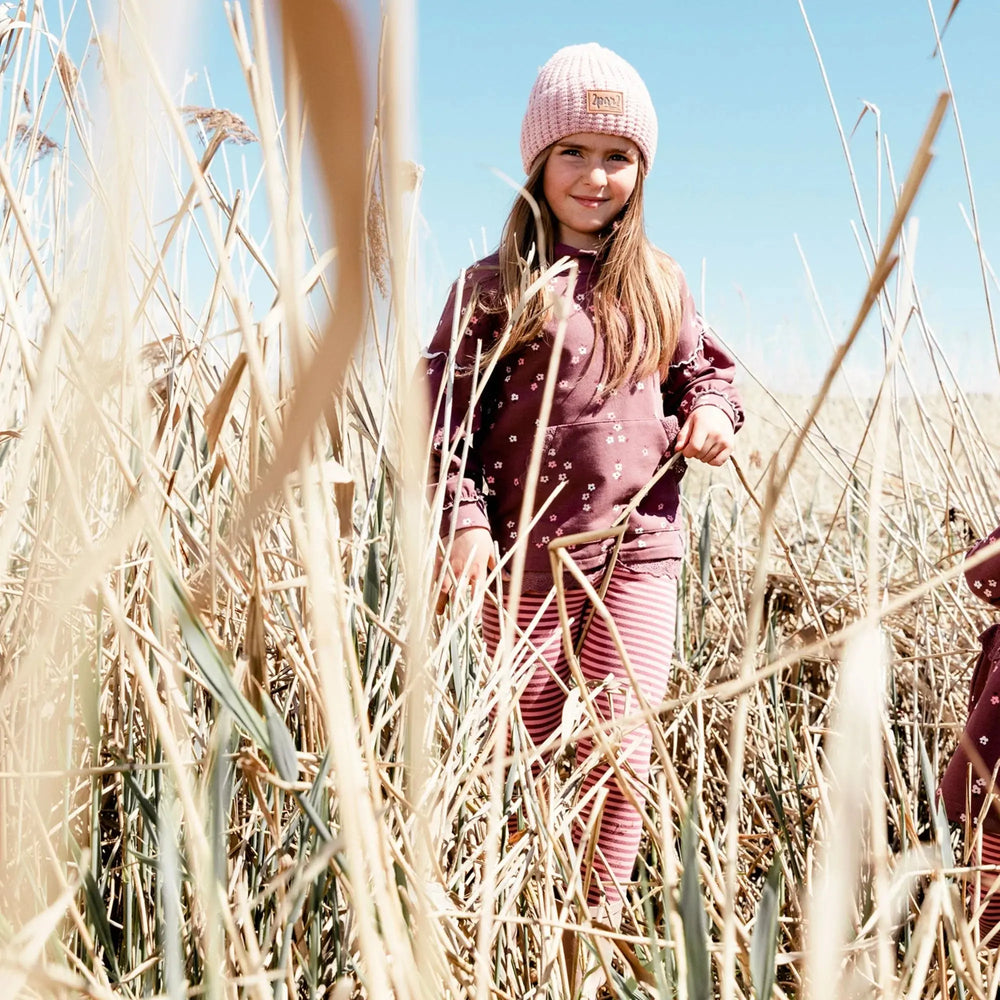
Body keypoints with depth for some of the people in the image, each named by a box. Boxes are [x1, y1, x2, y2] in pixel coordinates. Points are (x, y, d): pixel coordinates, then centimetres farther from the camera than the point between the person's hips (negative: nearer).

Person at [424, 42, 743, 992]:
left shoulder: (659, 283, 9)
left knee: (620, 752, -4)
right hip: (527, 556, -1)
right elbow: (446, 410, -5)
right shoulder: (493, 287, -1)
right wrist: (462, 518, -17)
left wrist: (712, 411, -1)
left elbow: (706, 366, 22)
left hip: (638, 549, 2)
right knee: (527, 753, 10)